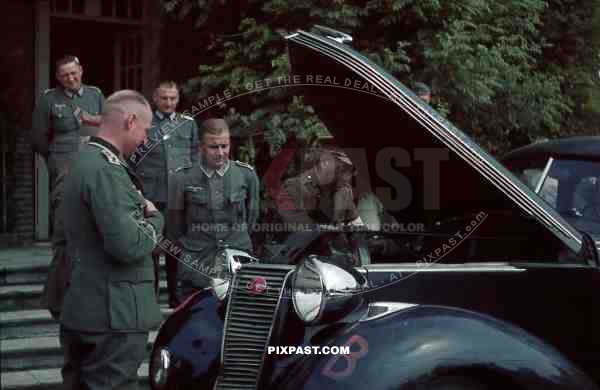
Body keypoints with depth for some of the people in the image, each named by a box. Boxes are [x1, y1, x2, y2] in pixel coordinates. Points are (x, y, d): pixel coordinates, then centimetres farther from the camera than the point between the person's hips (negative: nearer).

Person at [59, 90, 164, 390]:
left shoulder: (85, 162, 15)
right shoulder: (107, 171, -18)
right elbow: (128, 246, -25)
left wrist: (139, 211, 10)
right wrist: (154, 218, -7)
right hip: (114, 317, -10)